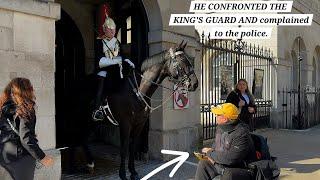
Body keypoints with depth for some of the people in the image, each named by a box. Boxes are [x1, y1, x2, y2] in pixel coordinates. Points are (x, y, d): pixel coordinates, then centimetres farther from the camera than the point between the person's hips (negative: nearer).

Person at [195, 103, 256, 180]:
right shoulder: (220, 127, 1)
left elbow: (231, 159, -29)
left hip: (238, 168, -7)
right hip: (220, 163, 8)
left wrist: (210, 153, -16)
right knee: (203, 164, -3)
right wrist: (212, 155, -4)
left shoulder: (241, 134, -24)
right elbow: (216, 145, 18)